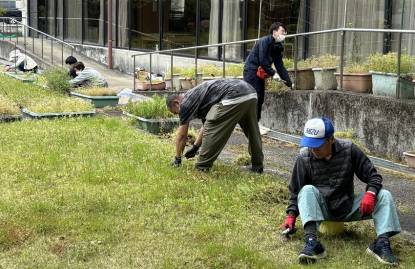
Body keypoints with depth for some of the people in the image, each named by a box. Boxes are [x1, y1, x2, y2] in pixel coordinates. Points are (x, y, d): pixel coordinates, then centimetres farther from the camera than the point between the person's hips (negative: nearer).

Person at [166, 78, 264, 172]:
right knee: (253, 132, 25)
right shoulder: (195, 96, 33)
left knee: (211, 131, 4)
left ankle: (202, 167, 11)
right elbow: (206, 124, 44)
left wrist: (177, 158, 24)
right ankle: (257, 166, 32)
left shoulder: (186, 102, 8)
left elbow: (182, 135, 13)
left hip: (233, 97, -9)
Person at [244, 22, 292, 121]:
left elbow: (280, 66, 9)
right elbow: (262, 60, -22)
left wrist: (289, 83, 3)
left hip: (260, 73, 9)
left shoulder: (278, 46, 11)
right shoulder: (265, 41, -15)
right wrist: (273, 73, -21)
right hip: (251, 71, -9)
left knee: (260, 99, 8)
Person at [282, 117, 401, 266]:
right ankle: (311, 242, -47)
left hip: (348, 207, 2)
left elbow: (373, 175, -5)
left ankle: (382, 243, -32)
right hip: (321, 209, -1)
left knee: (384, 196, -18)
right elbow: (296, 190, 1)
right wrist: (291, 215, -10)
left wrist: (370, 194, -25)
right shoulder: (304, 158, -10)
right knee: (307, 190, -33)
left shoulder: (349, 150, -10)